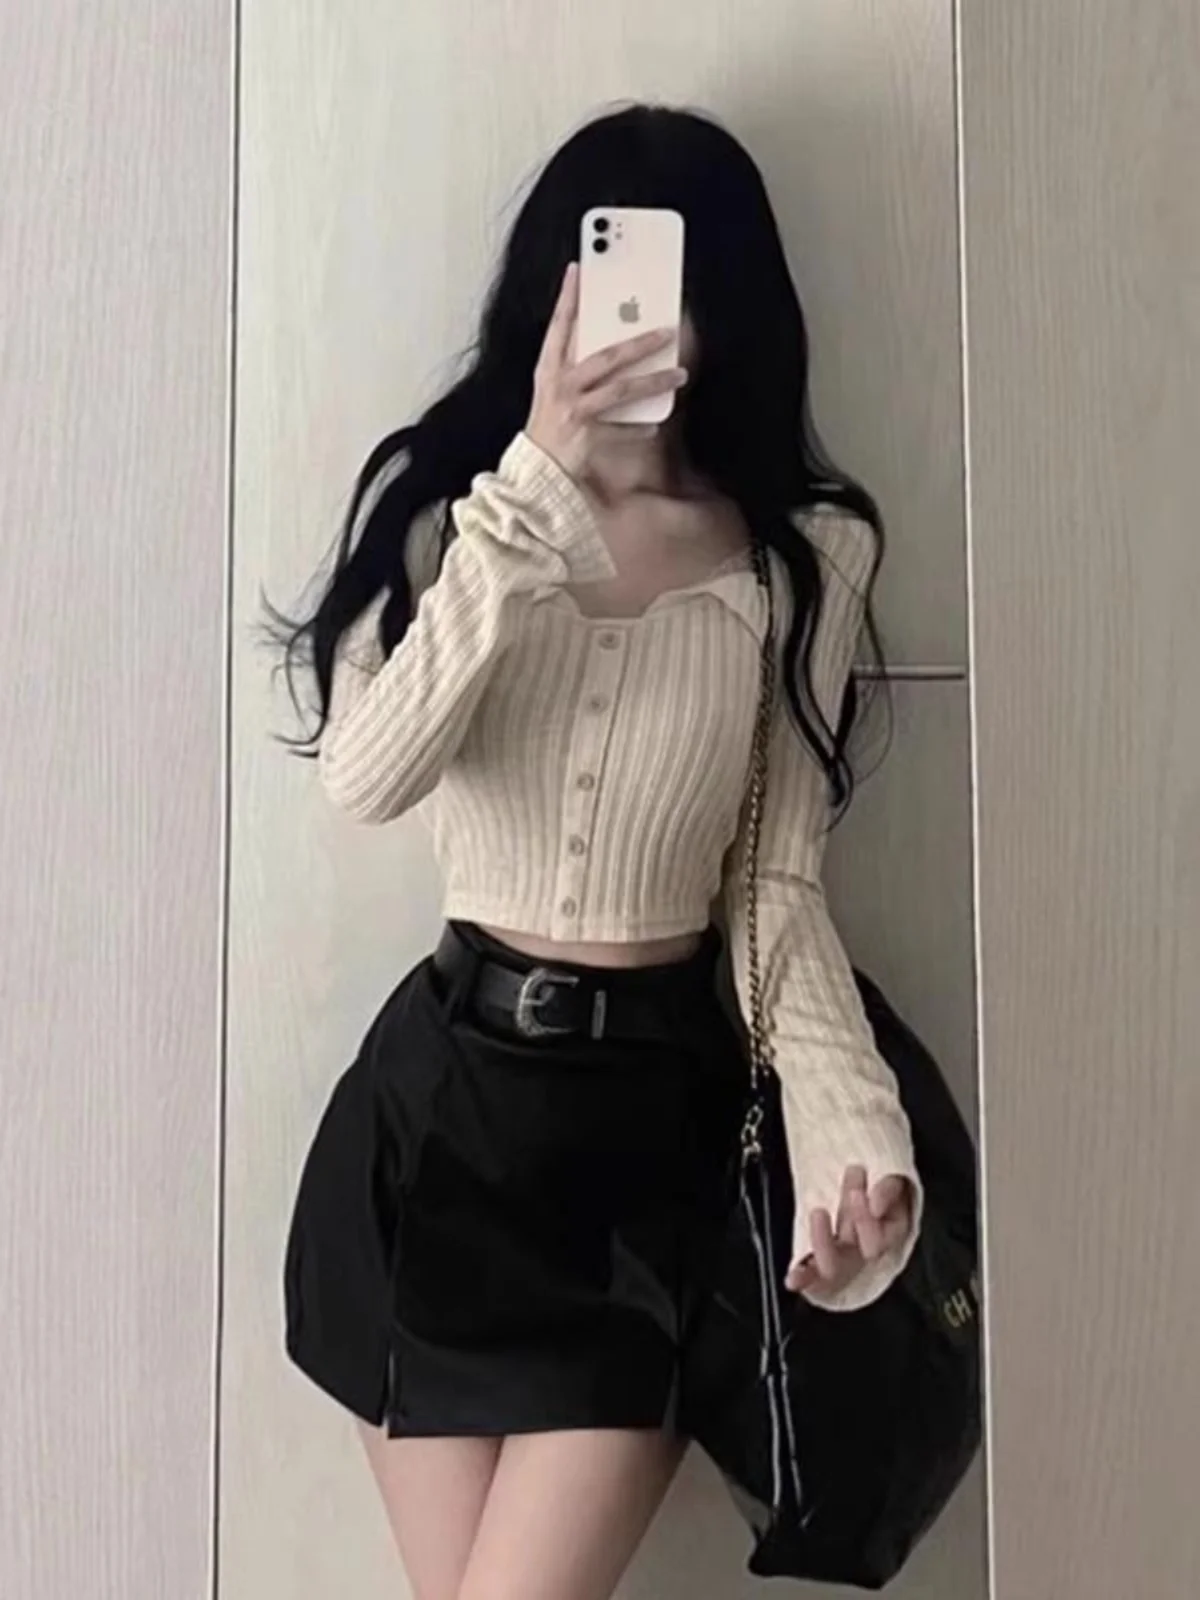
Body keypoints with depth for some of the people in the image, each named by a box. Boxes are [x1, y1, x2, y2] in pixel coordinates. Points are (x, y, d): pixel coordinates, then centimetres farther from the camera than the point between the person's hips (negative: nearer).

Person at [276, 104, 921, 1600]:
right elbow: (368, 776, -17)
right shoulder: (441, 497, 0)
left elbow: (780, 883, -2)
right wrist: (536, 487, -22)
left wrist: (846, 1121, -16)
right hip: (439, 1094, 1)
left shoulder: (807, 556, 0)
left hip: (659, 1117, -1)